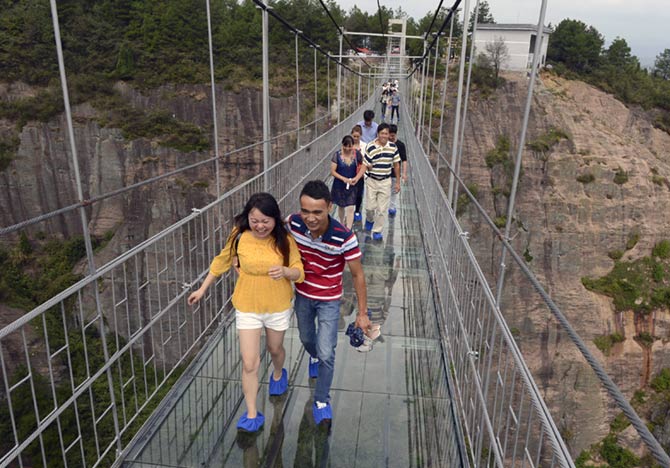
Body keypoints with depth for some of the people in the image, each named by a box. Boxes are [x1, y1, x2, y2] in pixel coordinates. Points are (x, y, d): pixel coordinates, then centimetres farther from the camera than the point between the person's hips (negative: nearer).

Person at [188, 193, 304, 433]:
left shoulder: (285, 241, -16)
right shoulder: (240, 237, -14)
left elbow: (299, 272, -11)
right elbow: (221, 262, 2)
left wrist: (285, 271, -34)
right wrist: (202, 289, 7)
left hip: (278, 307, 0)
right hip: (247, 308, 0)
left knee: (275, 348, 24)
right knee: (249, 363, 0)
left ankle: (278, 374, 59)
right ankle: (252, 414, 18)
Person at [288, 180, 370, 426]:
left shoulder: (344, 238, -32)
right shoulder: (293, 223, -24)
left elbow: (357, 274, -18)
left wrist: (362, 313, -12)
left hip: (329, 301, -3)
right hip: (302, 295, 4)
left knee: (326, 353, -3)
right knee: (306, 338, 27)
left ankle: (322, 401, 24)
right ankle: (314, 357, 63)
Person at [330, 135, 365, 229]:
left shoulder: (357, 154, -9)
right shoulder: (337, 155, -13)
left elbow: (363, 166, 0)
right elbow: (332, 171, -11)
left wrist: (357, 178, -16)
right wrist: (344, 179, -23)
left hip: (352, 186, 0)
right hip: (339, 185, 0)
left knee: (350, 208, -5)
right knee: (341, 206, 18)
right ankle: (342, 225, 41)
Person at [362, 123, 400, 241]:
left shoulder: (393, 147, -3)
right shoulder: (370, 147, -12)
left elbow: (396, 165, 5)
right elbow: (365, 165, -4)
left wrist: (398, 182, 6)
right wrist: (369, 166, -24)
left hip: (385, 182, 1)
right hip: (372, 181, -1)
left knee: (382, 209, 4)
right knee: (370, 206, 6)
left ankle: (377, 231, 19)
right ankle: (369, 220, 40)